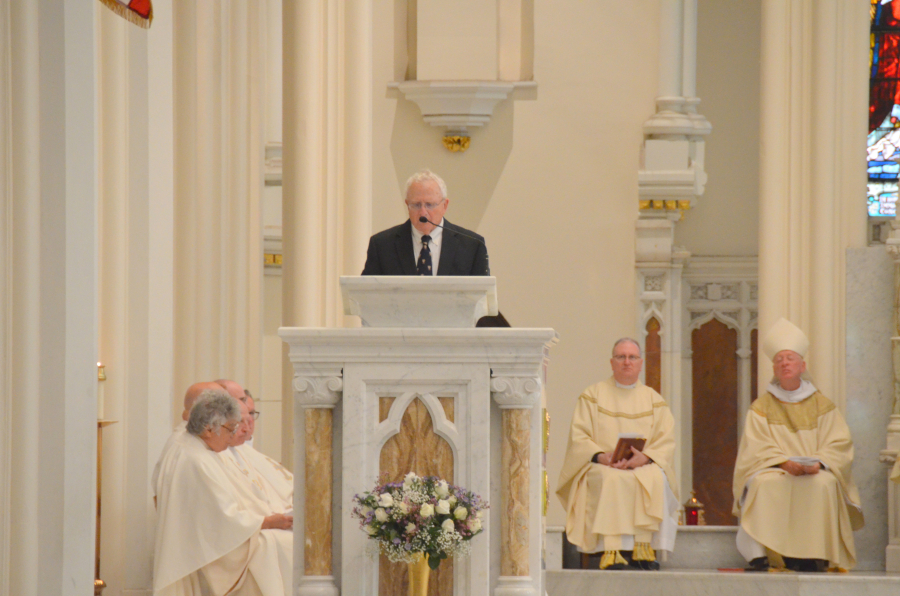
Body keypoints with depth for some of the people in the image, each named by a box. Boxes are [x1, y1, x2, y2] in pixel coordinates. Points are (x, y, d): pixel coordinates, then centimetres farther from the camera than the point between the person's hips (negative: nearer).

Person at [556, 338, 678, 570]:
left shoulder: (654, 400, 16)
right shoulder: (592, 395, 12)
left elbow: (666, 442, 6)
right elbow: (578, 438, 2)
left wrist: (644, 457, -15)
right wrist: (602, 456, -17)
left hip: (644, 466, 2)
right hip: (601, 467, -1)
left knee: (656, 479, -33)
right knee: (611, 480, -36)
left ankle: (644, 549, -32)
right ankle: (611, 552, -43)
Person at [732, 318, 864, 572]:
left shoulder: (822, 405, 10)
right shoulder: (762, 407, 8)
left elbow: (839, 443, 2)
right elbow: (757, 447, -3)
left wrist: (818, 463, -17)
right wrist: (785, 463, -20)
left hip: (816, 473, 1)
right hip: (774, 470, 0)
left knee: (825, 484, -33)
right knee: (765, 484, -34)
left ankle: (814, 556, -30)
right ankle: (761, 555, -37)